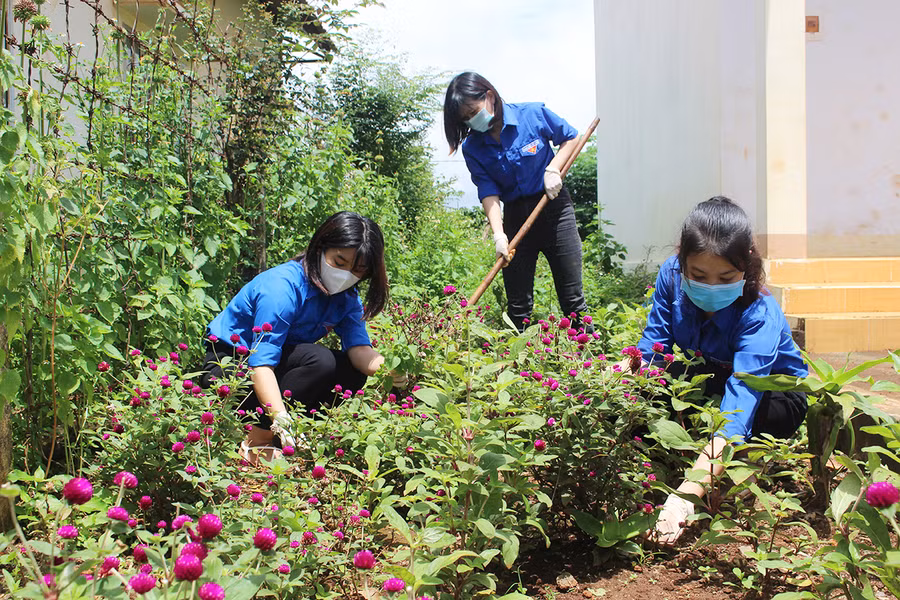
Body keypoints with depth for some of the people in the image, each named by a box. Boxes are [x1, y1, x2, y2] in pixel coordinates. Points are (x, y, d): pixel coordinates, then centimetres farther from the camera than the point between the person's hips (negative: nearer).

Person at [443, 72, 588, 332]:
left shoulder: (533, 114, -8)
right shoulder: (473, 147, -3)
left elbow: (571, 138, 6)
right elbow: (488, 191, -10)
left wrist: (553, 169, -11)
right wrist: (498, 234, -24)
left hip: (554, 207, -2)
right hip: (515, 217, 2)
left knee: (572, 299, -2)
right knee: (517, 307, 2)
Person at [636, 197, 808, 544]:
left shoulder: (760, 315, -36)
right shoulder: (671, 275, -23)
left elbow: (739, 404, -48)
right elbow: (651, 348, -18)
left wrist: (687, 493, -60)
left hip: (775, 396, -3)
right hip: (706, 382, 4)